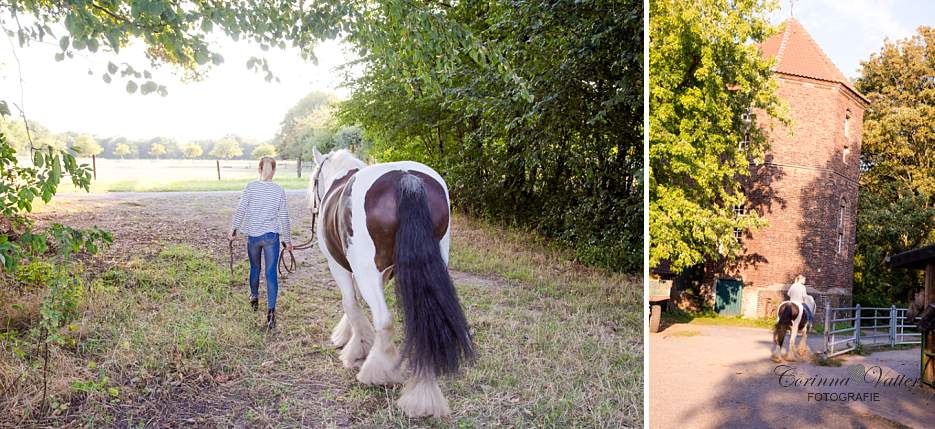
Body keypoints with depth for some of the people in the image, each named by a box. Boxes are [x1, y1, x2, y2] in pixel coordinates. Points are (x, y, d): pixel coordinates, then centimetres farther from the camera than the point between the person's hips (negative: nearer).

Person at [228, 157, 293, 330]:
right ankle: (271, 310, -13)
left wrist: (233, 229, 6)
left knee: (254, 268, 22)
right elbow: (284, 217, 1)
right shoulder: (279, 191, -3)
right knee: (271, 273, -3)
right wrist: (287, 239, 10)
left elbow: (240, 210, -6)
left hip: (253, 236, 1)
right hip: (272, 237, -1)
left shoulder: (250, 187, -5)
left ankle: (254, 298, 43)